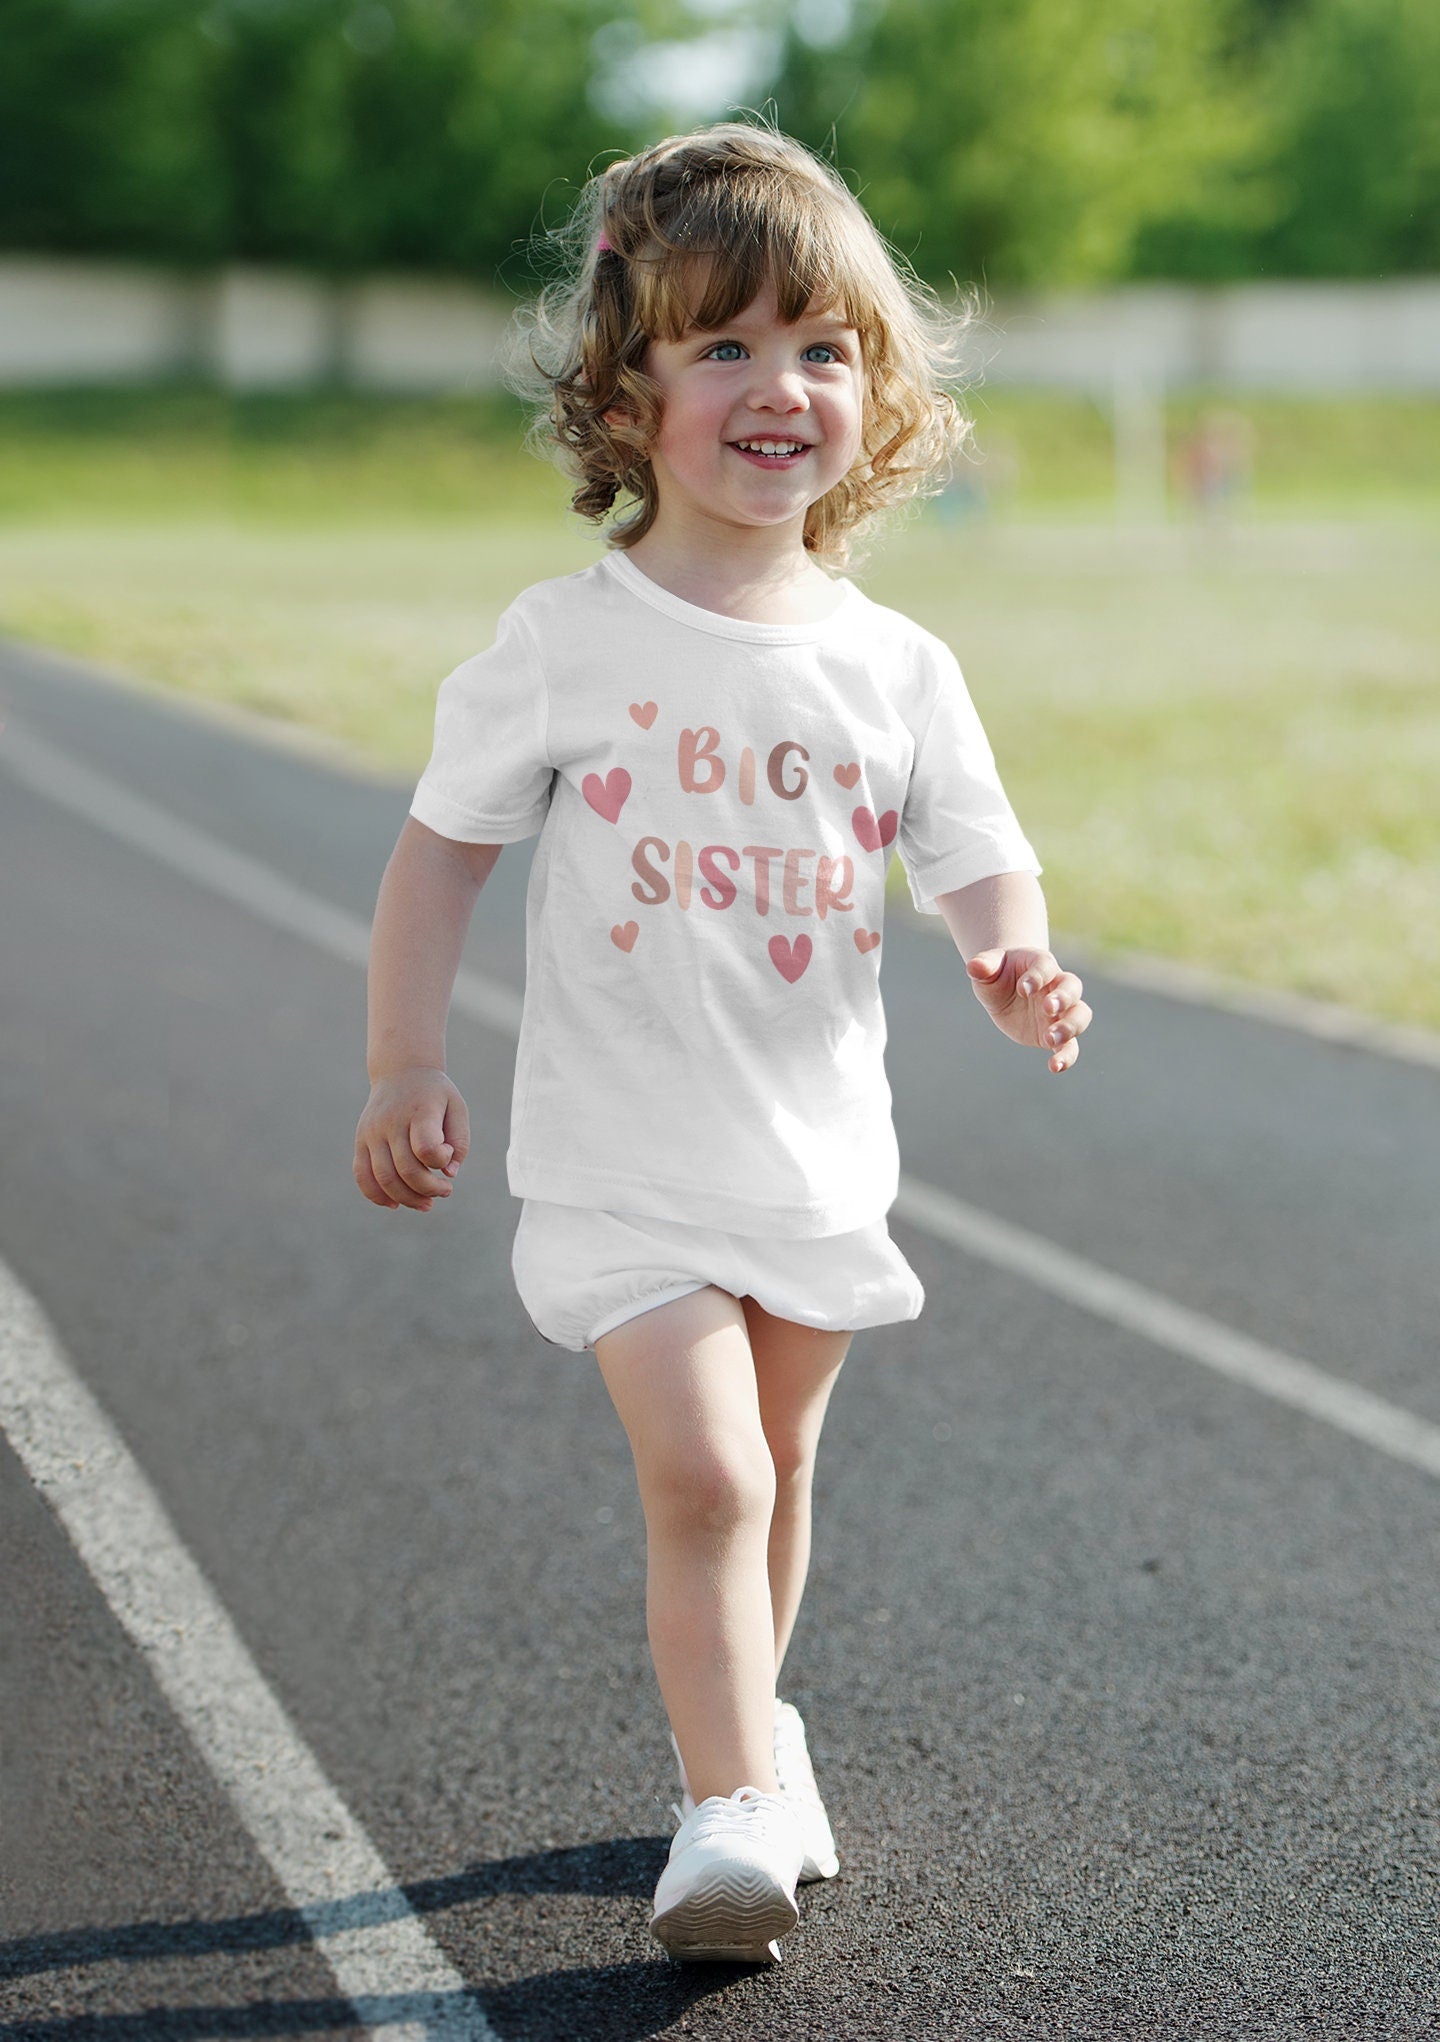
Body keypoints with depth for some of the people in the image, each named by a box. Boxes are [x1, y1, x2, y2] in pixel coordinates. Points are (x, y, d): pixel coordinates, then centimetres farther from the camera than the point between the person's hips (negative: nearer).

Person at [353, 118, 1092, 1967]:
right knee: (705, 1478, -14)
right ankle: (731, 1802, -5)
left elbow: (978, 860, 2)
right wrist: (404, 1067, -2)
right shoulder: (566, 642, -9)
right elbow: (443, 847, -1)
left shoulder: (897, 664, -1)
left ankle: (743, 1721, 38)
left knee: (773, 1475, 17)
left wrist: (1016, 964, -20)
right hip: (624, 1165, -3)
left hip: (822, 1157, 4)